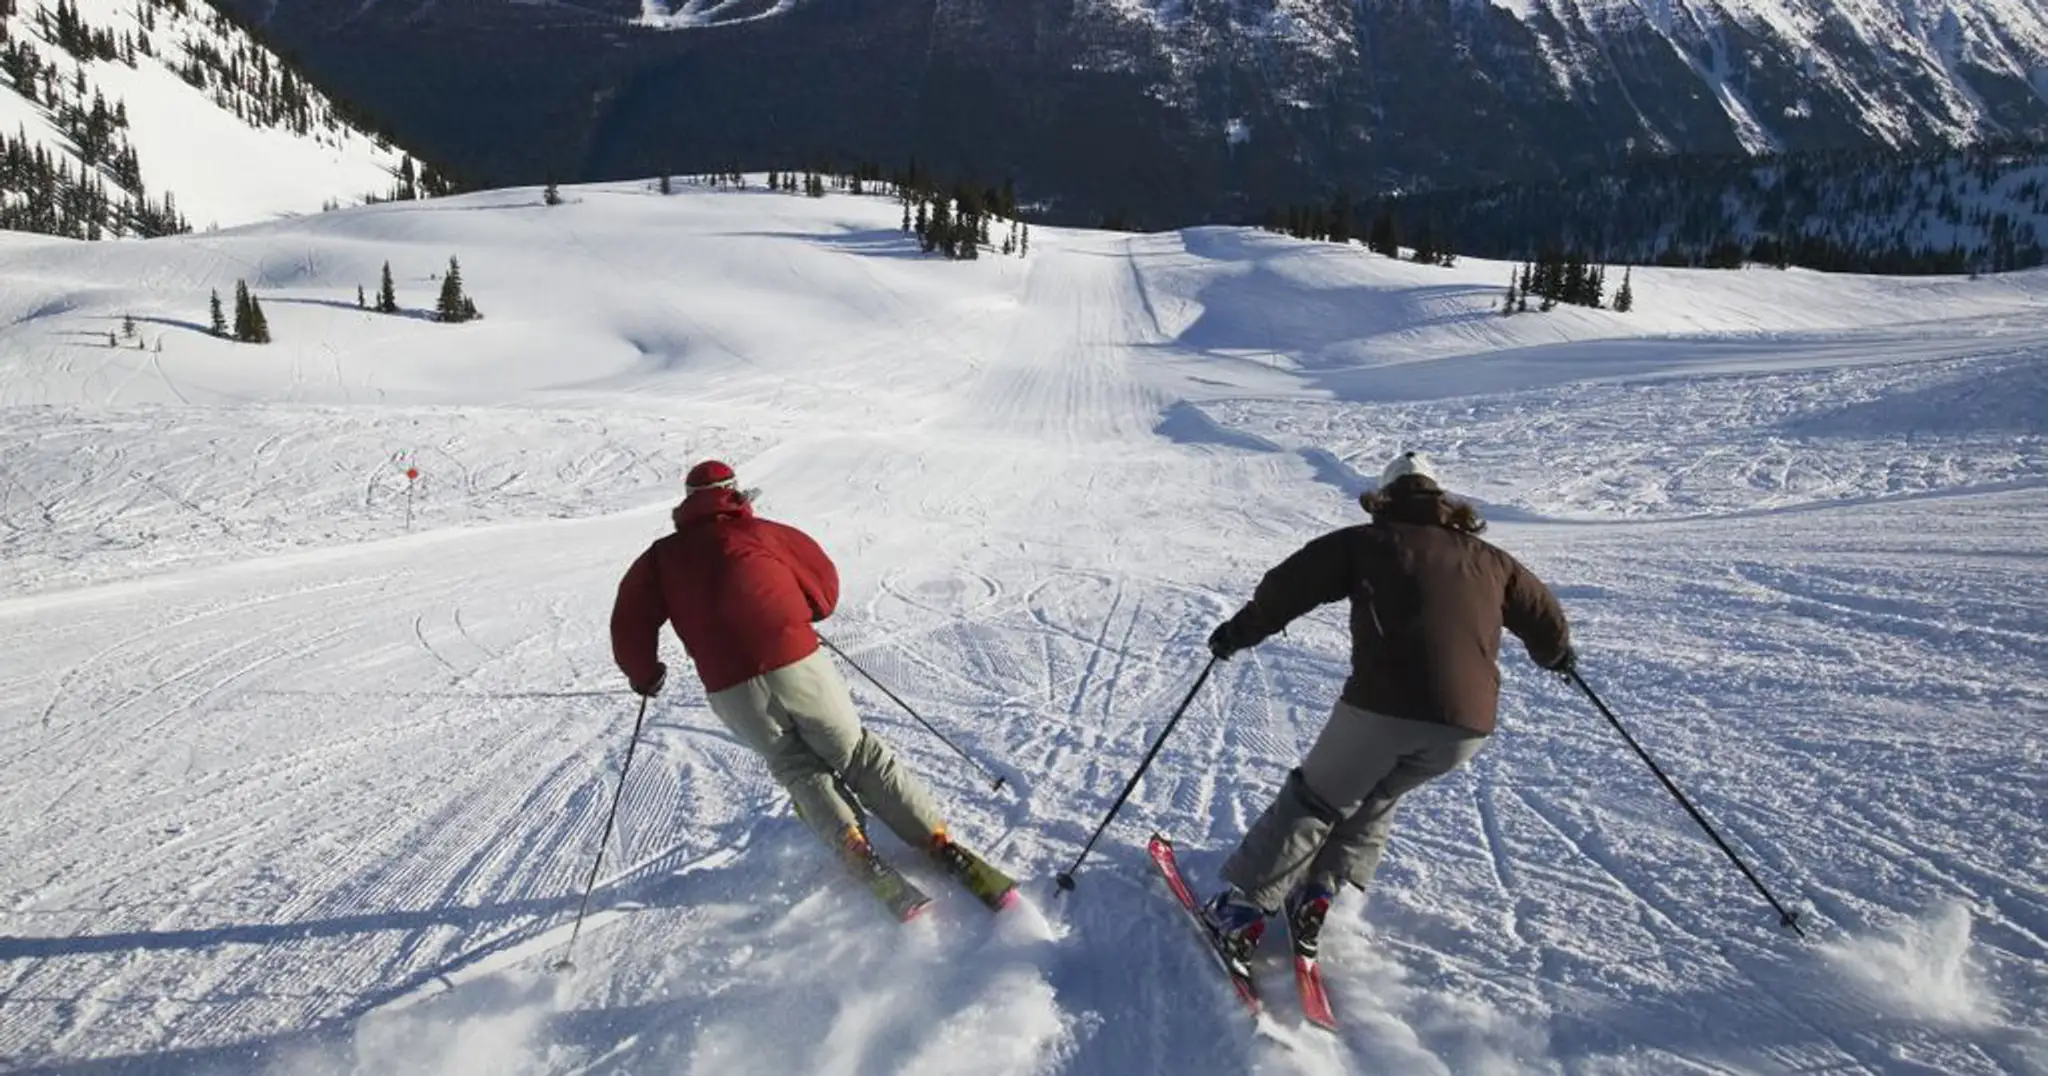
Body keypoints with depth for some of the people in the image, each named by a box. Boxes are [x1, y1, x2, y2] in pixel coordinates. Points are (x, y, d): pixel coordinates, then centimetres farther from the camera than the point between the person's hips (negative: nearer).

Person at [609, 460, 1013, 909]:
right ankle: (939, 843, 5)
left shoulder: (661, 557, 16)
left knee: (797, 769, 21)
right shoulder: (762, 532, 14)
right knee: (858, 755, 11)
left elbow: (630, 620, 8)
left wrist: (644, 674, 25)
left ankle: (851, 843, -1)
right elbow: (824, 580, 19)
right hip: (797, 663, -1)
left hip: (730, 690, 1)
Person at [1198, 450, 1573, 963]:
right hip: (1467, 726, 4)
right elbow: (1543, 613, 30)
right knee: (1375, 798, 28)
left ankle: (1245, 907, 13)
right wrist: (1556, 652, 51)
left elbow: (1292, 584, 4)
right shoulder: (1488, 560, 21)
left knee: (1316, 799, 14)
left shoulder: (1368, 542, 10)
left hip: (1382, 706, -4)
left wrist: (1240, 631, 16)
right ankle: (1319, 893, 18)